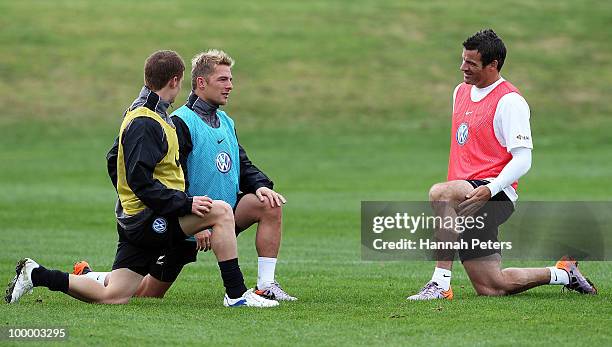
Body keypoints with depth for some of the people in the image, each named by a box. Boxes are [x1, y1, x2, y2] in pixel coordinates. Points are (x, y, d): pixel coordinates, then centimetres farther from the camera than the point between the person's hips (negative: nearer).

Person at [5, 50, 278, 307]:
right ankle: (236, 294, -14)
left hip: (135, 221, 10)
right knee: (221, 211, -16)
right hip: (146, 219, -10)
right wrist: (186, 203, -23)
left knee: (112, 296, 6)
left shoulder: (140, 115, 17)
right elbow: (140, 181, -23)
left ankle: (36, 274, 10)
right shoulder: (144, 123, -16)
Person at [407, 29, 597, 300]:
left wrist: (489, 190, -29)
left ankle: (441, 283, -35)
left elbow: (522, 160, -15)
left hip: (497, 194, -8)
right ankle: (563, 273, 24)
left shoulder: (509, 101, -10)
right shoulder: (461, 92, 16)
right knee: (491, 288, 5)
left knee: (439, 193, -37)